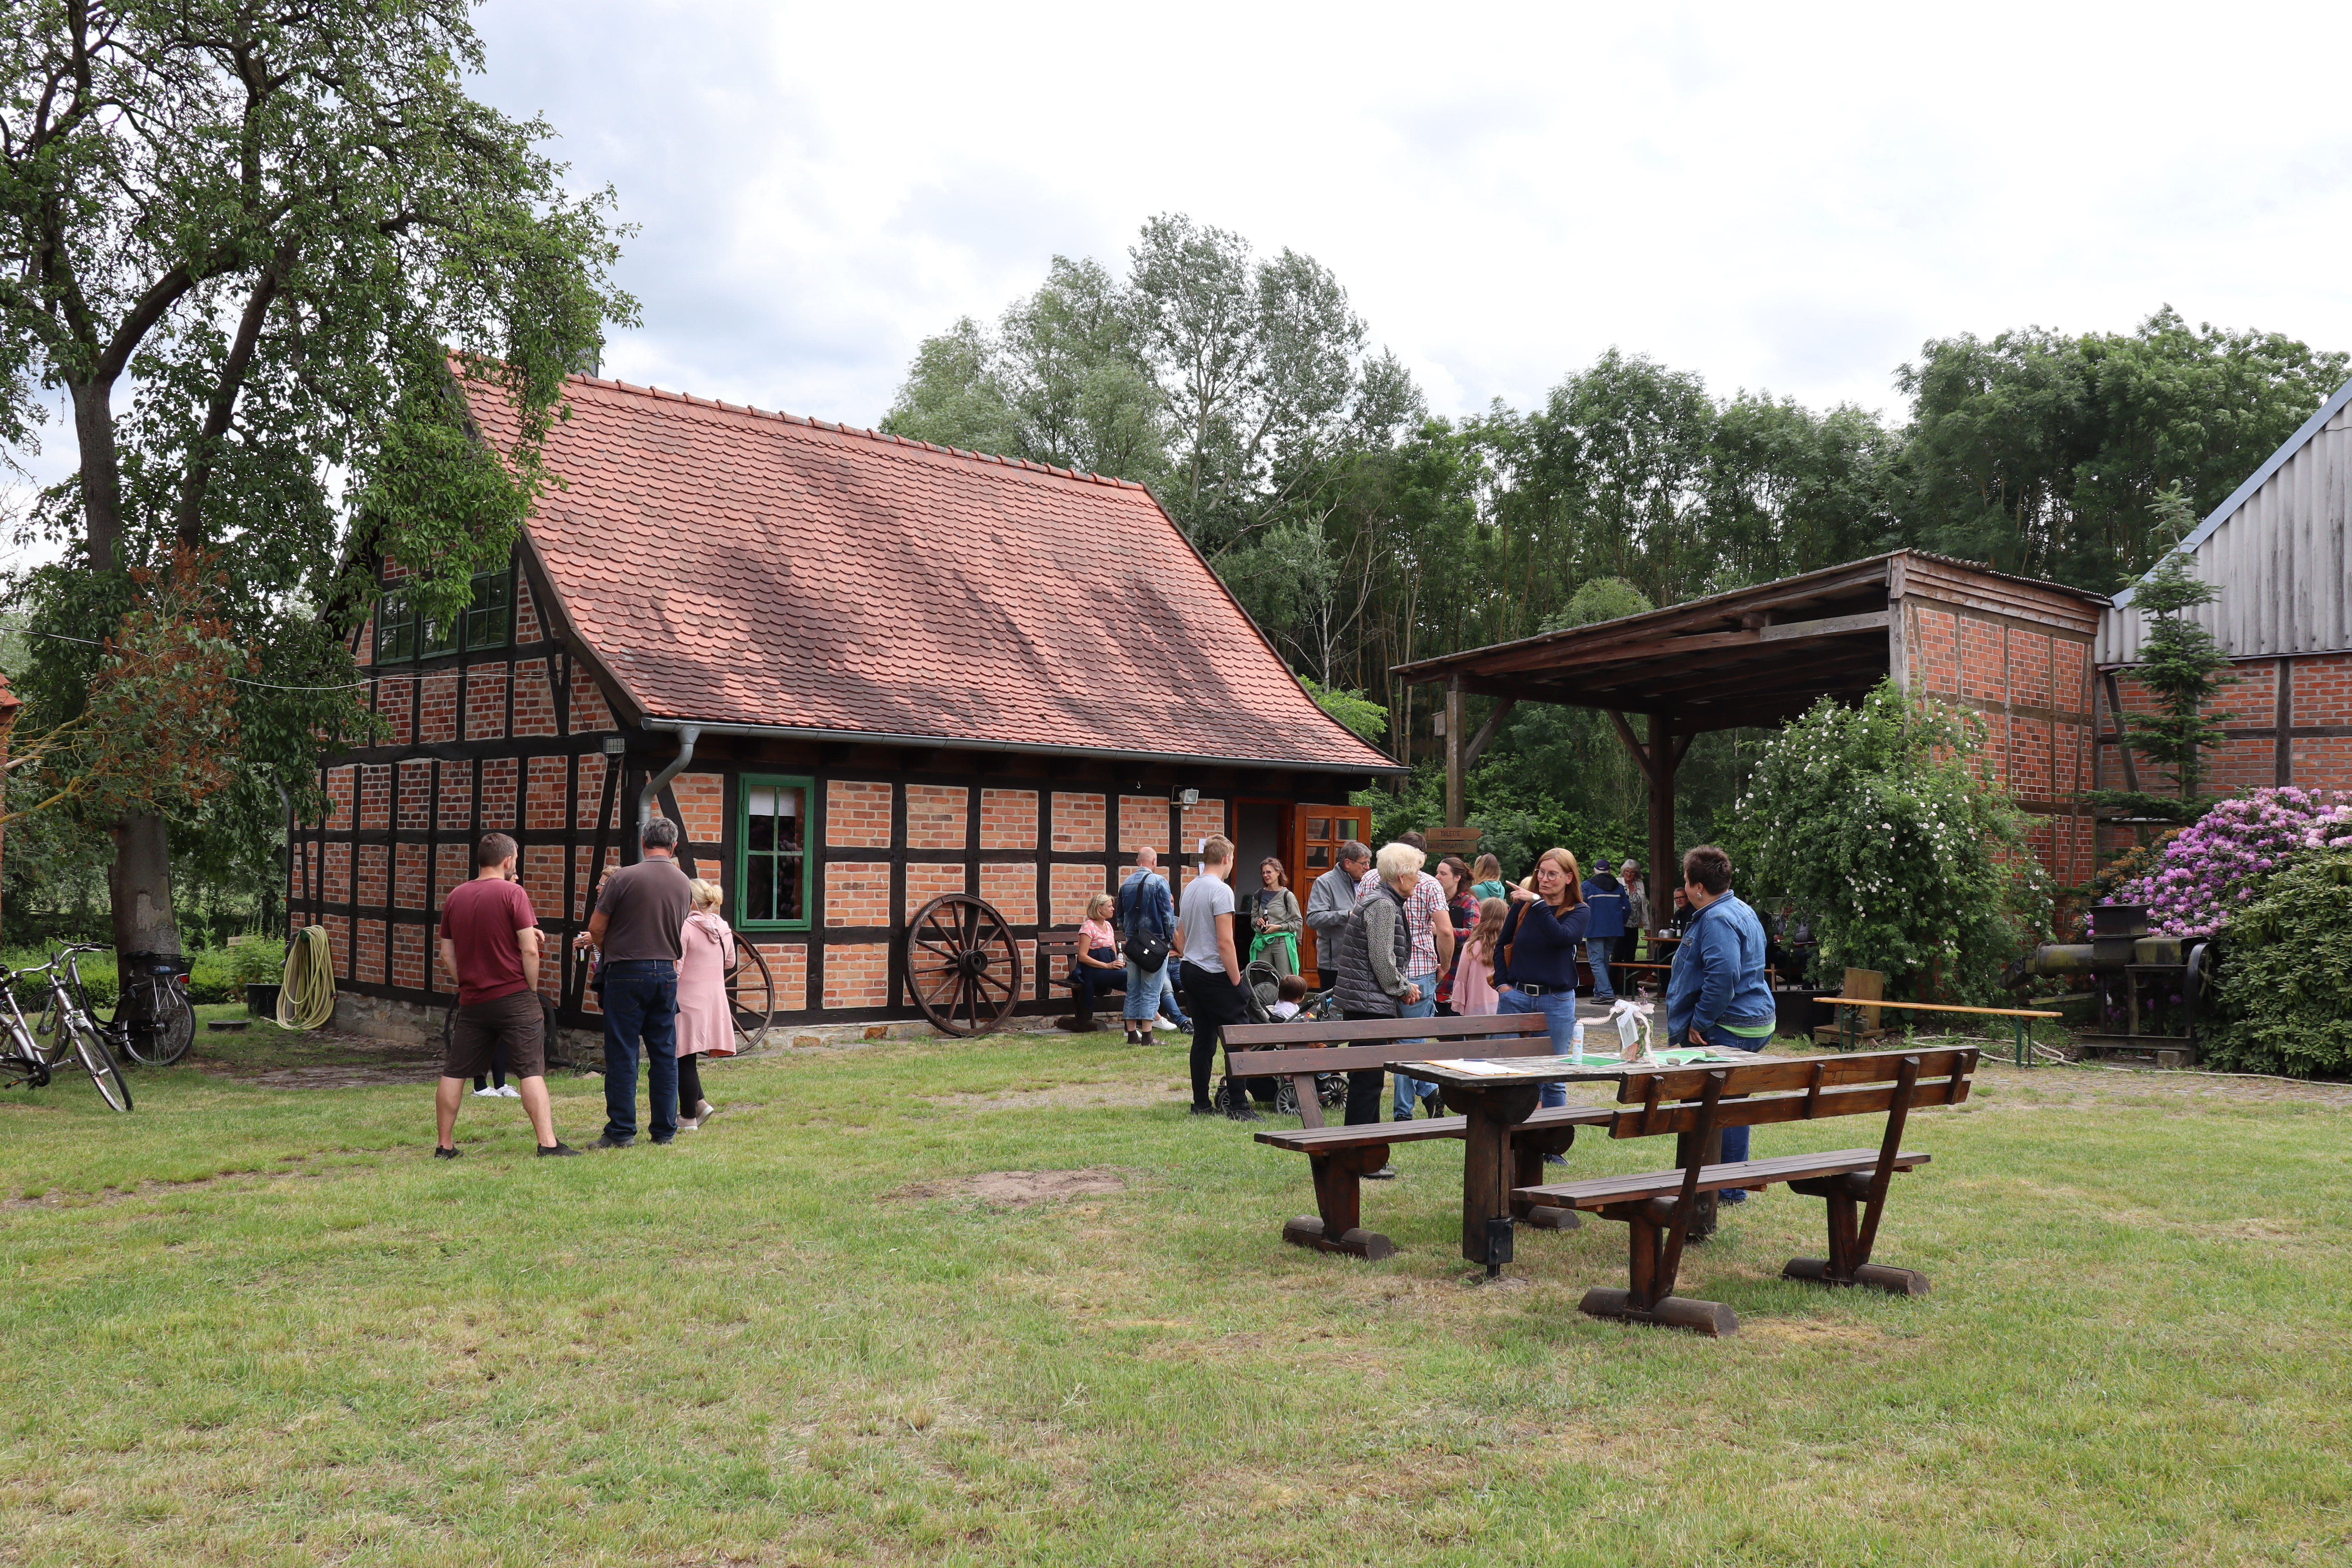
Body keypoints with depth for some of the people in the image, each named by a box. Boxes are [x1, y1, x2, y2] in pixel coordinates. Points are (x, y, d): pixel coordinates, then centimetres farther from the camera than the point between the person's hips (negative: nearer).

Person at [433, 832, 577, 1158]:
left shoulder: (455, 897, 8)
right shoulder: (512, 893, -9)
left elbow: (447, 953, 12)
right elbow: (529, 950, -14)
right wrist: (532, 989, -1)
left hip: (472, 1003, 5)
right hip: (514, 998, -5)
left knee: (454, 1073, 13)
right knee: (532, 1071, -5)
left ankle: (444, 1146, 18)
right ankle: (548, 1143, -10)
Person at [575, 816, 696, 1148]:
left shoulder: (623, 878, -12)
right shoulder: (684, 884, 6)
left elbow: (596, 928, -8)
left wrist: (605, 947, 17)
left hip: (627, 973, -5)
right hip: (667, 972, 5)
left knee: (622, 1054, 1)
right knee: (664, 1054, 9)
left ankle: (621, 1131, 3)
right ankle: (666, 1130, 13)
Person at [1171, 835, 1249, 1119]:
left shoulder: (1190, 889, 12)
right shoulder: (1221, 890, -14)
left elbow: (1181, 937, 18)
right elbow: (1225, 943, -18)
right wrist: (1238, 982, -14)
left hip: (1191, 972, 9)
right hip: (1214, 975, -9)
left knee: (1203, 1039, 11)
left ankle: (1201, 1104, 13)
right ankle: (1238, 1107, -7)